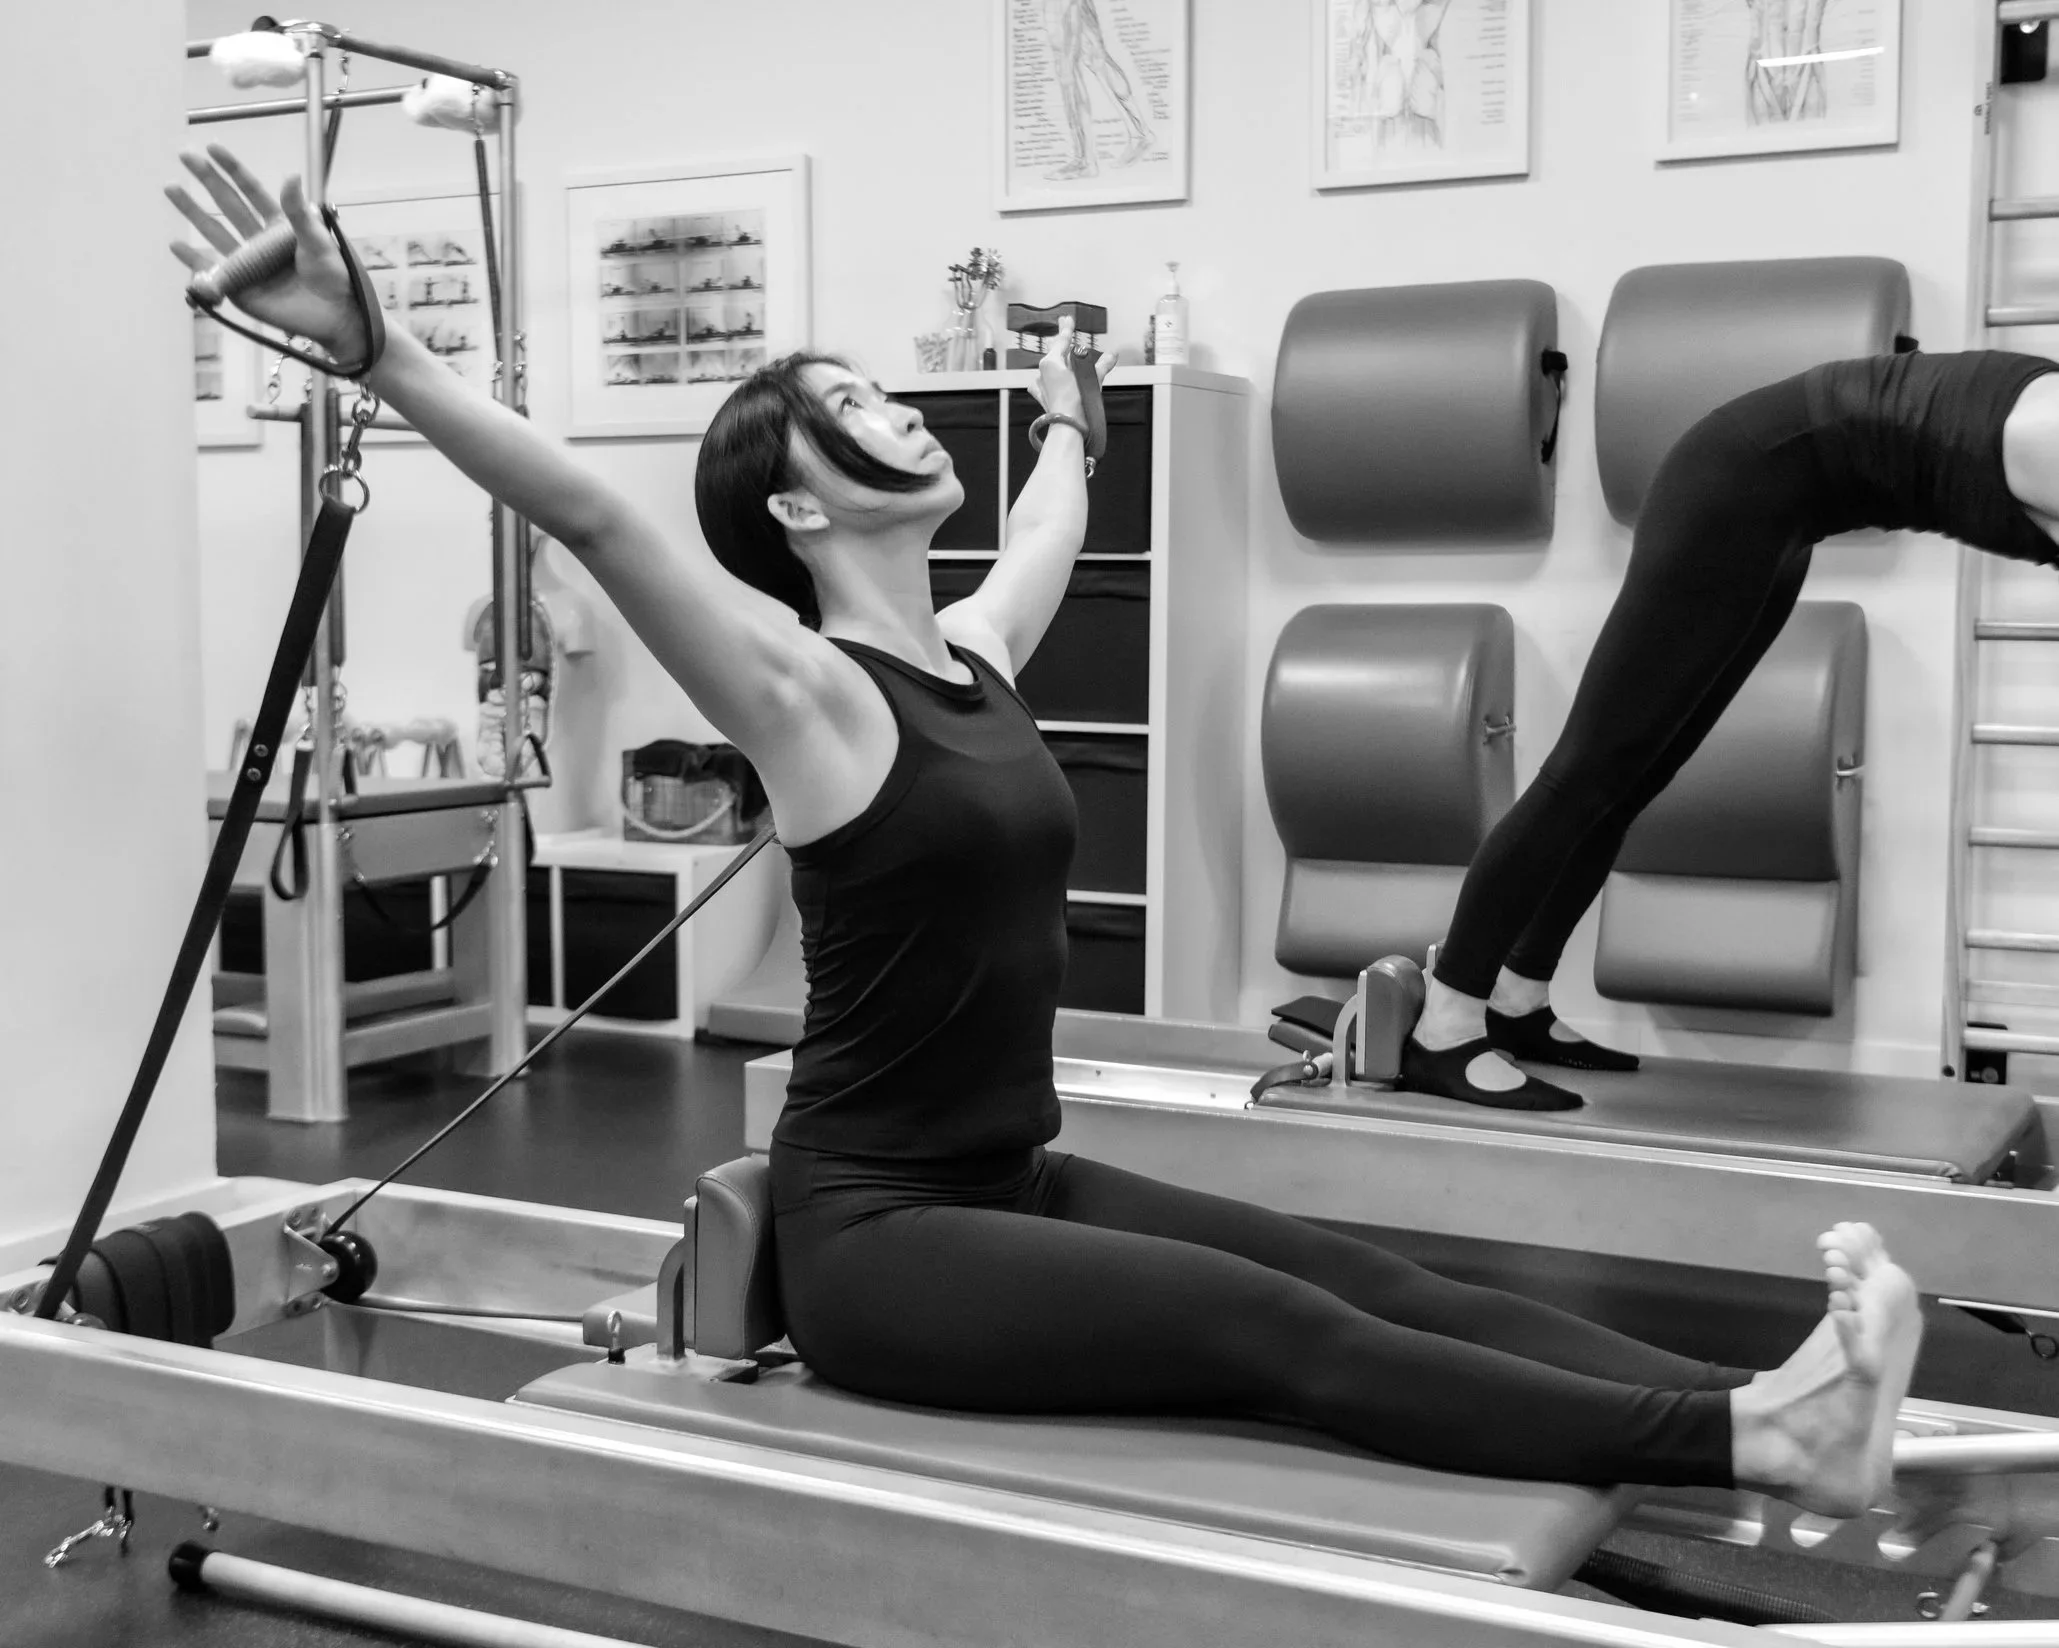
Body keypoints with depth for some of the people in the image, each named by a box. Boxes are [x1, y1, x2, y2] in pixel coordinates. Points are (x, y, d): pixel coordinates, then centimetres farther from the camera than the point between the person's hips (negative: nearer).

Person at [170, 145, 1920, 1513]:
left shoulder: (974, 652, 10)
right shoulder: (801, 688, -13)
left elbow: (1052, 526, 31)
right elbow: (591, 513, -25)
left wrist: (1066, 414, 49)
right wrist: (372, 345, -34)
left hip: (1018, 1181, 8)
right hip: (873, 1228, -8)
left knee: (1376, 1284, -9)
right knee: (1280, 1337, -21)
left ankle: (1763, 1406, -18)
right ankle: (1752, 1440, -30)